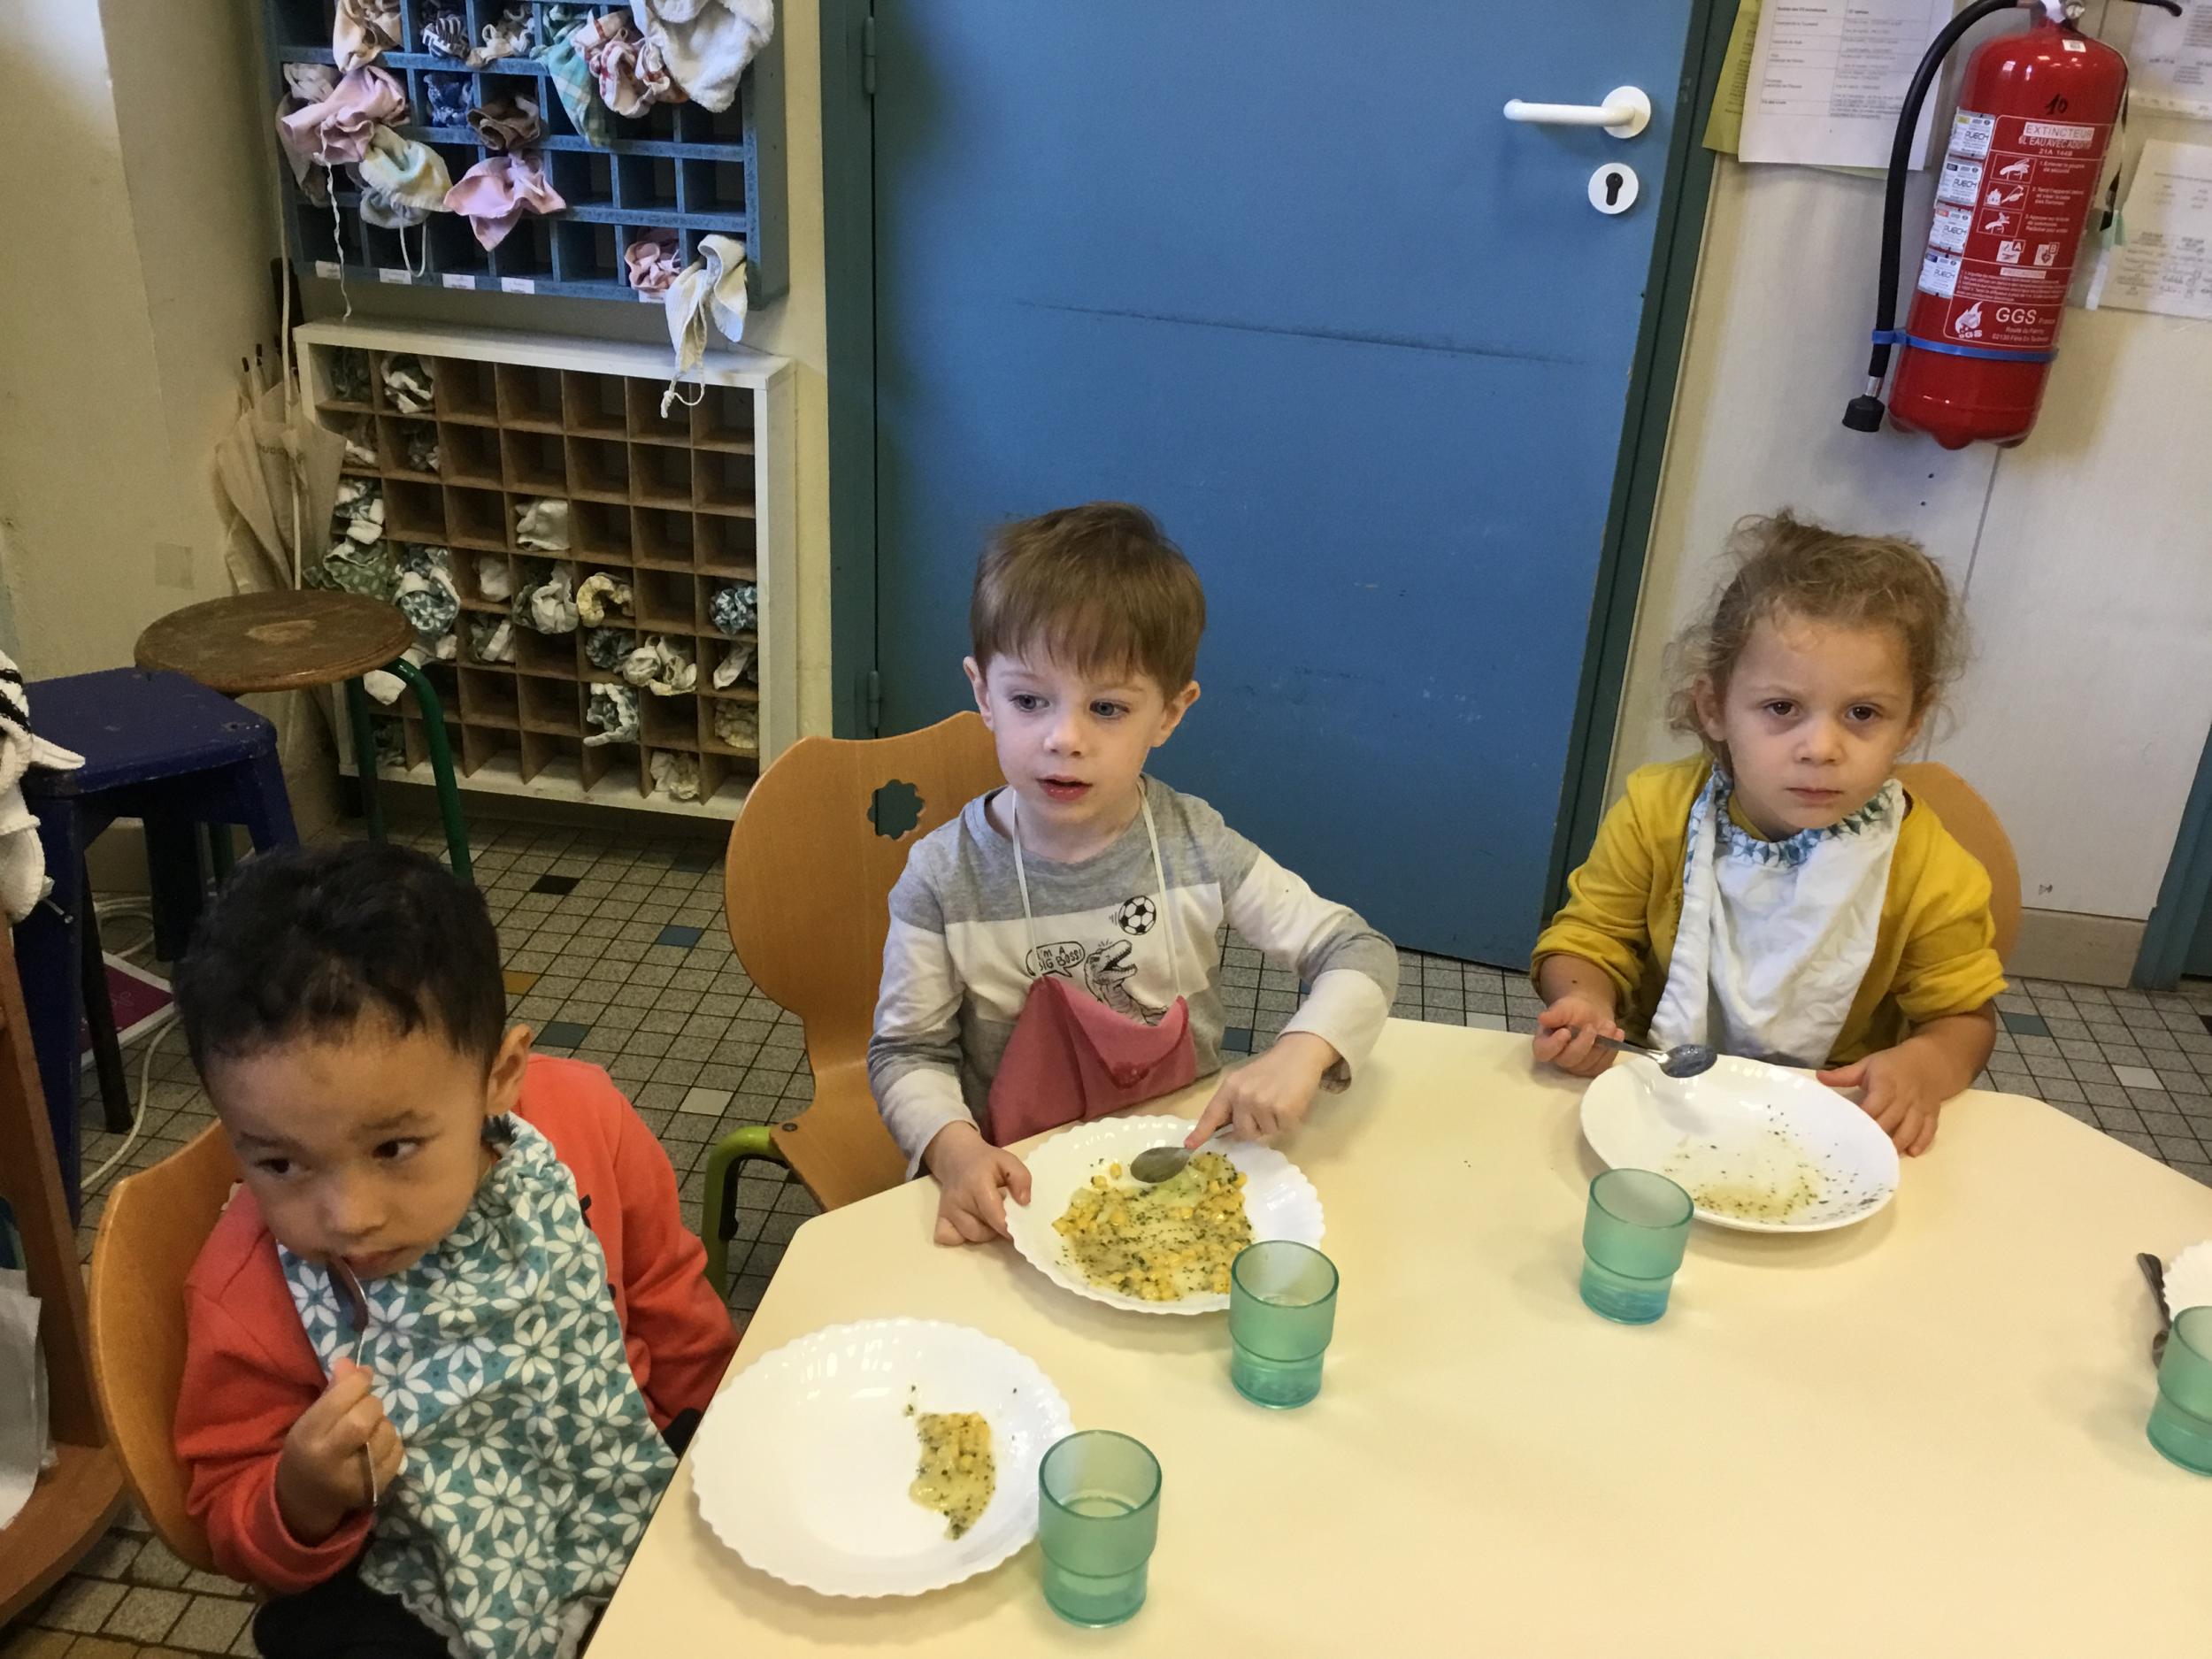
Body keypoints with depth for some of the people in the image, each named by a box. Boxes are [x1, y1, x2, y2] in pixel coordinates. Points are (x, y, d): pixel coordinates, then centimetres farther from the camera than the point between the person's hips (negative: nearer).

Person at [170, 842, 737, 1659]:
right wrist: (303, 1501, -28)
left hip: (639, 1493, 3)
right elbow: (235, 1524, -6)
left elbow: (664, 1297, -1)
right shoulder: (244, 1294, -23)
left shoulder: (582, 1122, -20)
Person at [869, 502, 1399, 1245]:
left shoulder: (1196, 848, -10)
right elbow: (909, 1052, -4)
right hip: (1016, 1188, -1)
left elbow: (1360, 953, -5)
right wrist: (953, 1147, -25)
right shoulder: (944, 878, -12)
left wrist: (1300, 1052, -24)